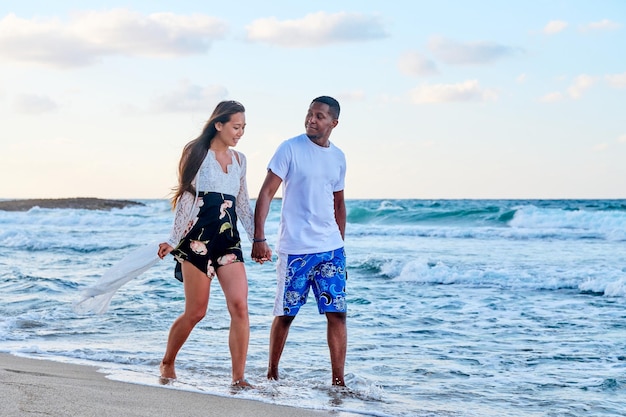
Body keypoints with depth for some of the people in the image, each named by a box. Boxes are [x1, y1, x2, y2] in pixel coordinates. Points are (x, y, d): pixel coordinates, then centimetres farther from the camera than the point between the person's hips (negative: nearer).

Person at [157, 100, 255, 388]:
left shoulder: (239, 160, 14)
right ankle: (167, 363, 26)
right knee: (196, 312, 2)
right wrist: (173, 241, -5)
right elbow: (186, 199, -2)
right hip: (198, 240, -5)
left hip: (229, 241, 5)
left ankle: (238, 377, -4)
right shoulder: (196, 154, -1)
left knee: (240, 307, -10)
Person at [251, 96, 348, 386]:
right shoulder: (290, 149, -5)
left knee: (337, 313, -2)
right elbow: (266, 193, -7)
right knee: (285, 314, 4)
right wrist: (258, 238, -15)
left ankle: (338, 382, 1)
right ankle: (271, 374, 20)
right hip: (294, 249, -4)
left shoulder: (338, 157, 11)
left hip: (331, 249, 4)